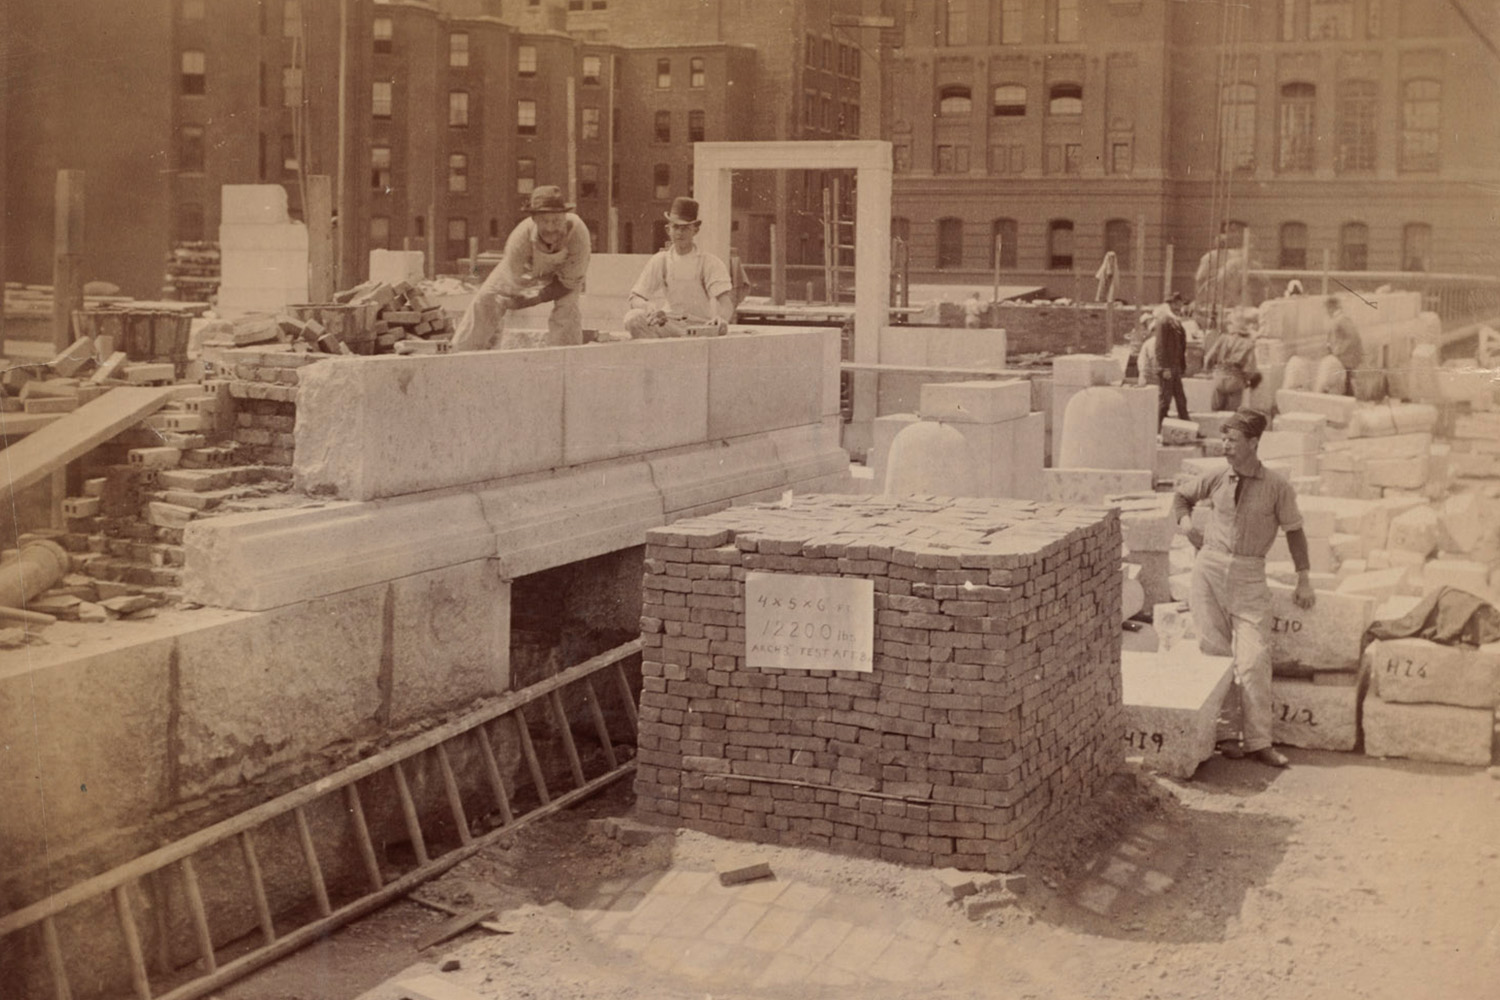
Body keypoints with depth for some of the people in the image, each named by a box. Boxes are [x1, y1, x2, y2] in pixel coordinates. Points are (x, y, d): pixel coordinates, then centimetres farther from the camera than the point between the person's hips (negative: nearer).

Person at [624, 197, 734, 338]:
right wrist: (649, 309, -22)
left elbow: (725, 298, -11)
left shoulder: (709, 262, 1)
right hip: (667, 324, 2)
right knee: (633, 317, -26)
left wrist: (722, 318, -36)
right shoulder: (659, 261, 8)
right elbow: (636, 298, 3)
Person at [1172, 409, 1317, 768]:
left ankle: (1258, 741, -2)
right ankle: (1229, 732, 12)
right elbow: (1181, 493, 24)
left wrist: (1303, 581, 6)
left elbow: (1294, 531, 6)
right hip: (1209, 568, 3)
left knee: (1254, 659, -8)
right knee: (1216, 652, 3)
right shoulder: (1217, 479, 4)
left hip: (1248, 576, -3)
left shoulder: (1277, 487, -3)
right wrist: (1185, 523, 6)